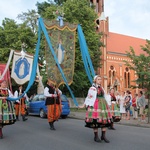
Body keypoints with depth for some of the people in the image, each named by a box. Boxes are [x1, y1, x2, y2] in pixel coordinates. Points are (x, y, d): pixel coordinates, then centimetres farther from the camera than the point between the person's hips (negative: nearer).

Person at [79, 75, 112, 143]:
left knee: (105, 120, 3)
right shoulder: (92, 88, -4)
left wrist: (106, 105, 21)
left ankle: (103, 136, 11)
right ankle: (96, 137, 7)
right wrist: (84, 105, -6)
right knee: (95, 121, -5)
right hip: (95, 105, -6)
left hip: (103, 104, 6)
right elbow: (88, 98, -3)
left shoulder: (101, 88, 15)